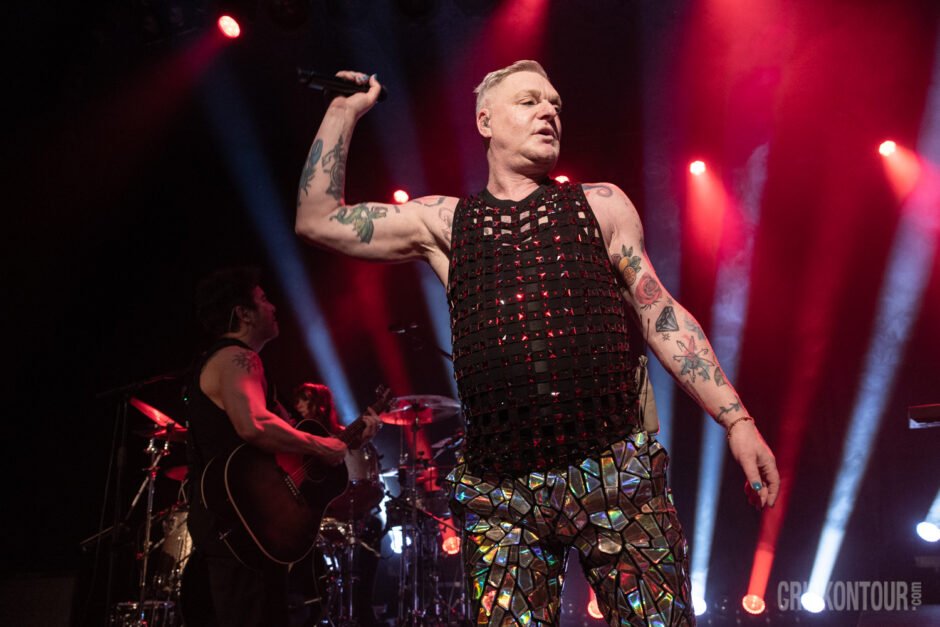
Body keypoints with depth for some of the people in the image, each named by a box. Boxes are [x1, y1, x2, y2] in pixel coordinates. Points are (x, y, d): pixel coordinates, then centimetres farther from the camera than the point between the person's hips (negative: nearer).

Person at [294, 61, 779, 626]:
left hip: (618, 474, 0)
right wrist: (344, 112, 13)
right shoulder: (444, 222, 14)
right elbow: (318, 220, 12)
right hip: (501, 499, 1)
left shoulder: (602, 205, 13)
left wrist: (736, 419, 2)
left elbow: (661, 316, 10)